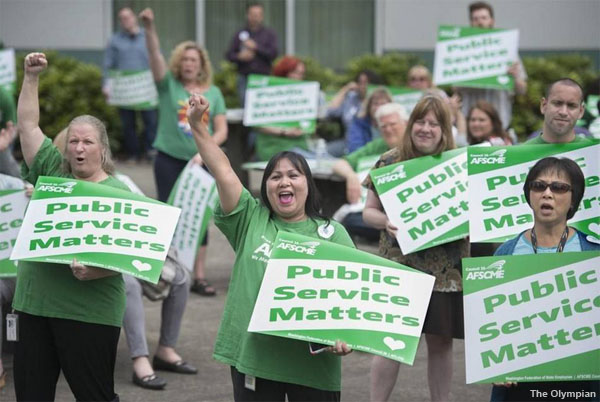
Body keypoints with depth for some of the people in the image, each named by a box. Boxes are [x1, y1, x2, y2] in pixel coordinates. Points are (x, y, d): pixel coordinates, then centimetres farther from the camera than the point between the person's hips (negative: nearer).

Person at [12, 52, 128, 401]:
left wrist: (93, 271, -26)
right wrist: (31, 77, 7)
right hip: (34, 305, 5)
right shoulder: (53, 172, 10)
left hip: (88, 312, -5)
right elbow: (27, 124, 12)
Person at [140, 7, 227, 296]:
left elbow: (221, 131, 3)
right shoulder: (168, 85, 2)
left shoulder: (213, 93, 7)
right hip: (169, 160, -2)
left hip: (201, 163, 2)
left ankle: (199, 276, 10)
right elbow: (155, 55, -14)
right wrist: (149, 28, -30)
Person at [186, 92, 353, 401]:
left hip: (313, 362, -1)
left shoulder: (332, 234, 4)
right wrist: (197, 125, -8)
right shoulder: (251, 220, 7)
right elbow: (223, 172, -1)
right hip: (252, 355, 1)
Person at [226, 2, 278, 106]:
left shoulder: (270, 34, 9)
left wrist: (256, 47, -11)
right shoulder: (240, 34, 11)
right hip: (244, 78, 1)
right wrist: (240, 56, -11)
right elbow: (229, 55, 9)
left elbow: (273, 54, -3)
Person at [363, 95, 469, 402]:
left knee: (440, 342, 9)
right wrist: (385, 222, -15)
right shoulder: (389, 162, 2)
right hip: (400, 267, -1)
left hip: (445, 271, 1)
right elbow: (368, 212, 6)